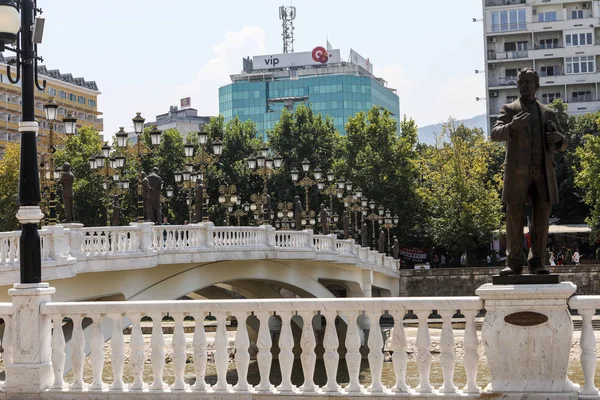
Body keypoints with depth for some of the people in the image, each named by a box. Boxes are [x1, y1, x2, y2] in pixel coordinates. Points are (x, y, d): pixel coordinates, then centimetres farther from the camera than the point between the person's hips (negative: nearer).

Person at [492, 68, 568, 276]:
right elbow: (495, 134, -6)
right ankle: (514, 262, 0)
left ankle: (536, 262, 6)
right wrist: (513, 126, -27)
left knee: (541, 217, -1)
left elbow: (561, 146, 17)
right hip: (517, 171, -2)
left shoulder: (548, 114, 18)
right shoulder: (509, 110, 9)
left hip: (544, 173, 3)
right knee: (514, 216, -5)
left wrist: (558, 138, -8)